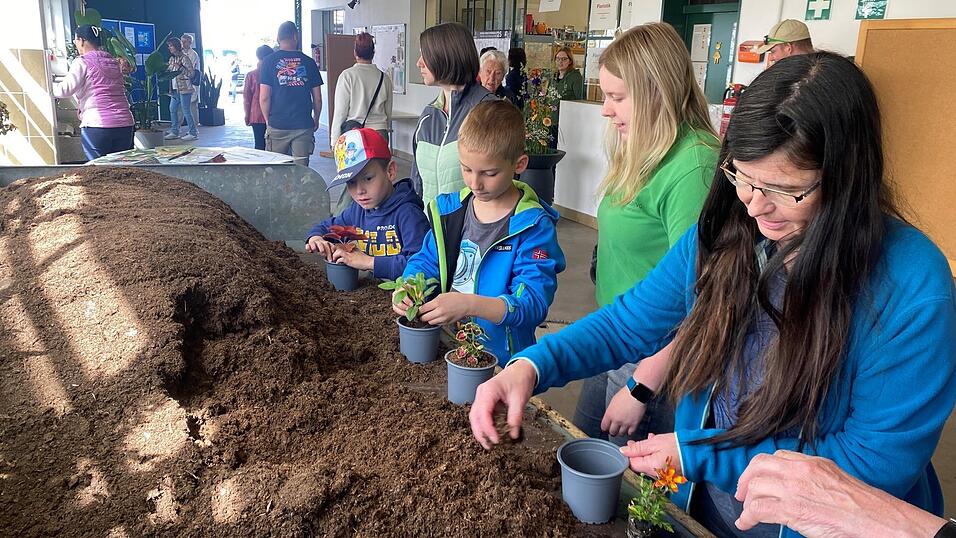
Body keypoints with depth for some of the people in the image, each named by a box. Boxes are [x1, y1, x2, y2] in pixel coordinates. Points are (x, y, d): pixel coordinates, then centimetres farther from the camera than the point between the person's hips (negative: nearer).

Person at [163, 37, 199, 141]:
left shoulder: (184, 58, -8)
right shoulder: (172, 58, 15)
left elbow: (191, 73, -14)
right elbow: (168, 71, 23)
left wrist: (180, 67, -21)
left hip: (184, 88, -9)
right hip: (175, 89, 9)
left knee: (186, 110, -7)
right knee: (172, 109, 10)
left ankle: (193, 133, -2)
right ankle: (174, 132, 17)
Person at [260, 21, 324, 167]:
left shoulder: (269, 61, -1)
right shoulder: (308, 62, 2)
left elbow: (264, 97, -5)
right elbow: (317, 98, 4)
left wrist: (268, 120, 10)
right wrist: (316, 120, 18)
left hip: (277, 126, -1)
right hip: (304, 125, 1)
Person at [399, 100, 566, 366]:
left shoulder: (533, 226, -10)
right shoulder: (449, 209, 8)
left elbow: (533, 302, -18)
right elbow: (426, 261, 16)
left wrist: (469, 304, -32)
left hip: (500, 357, -5)